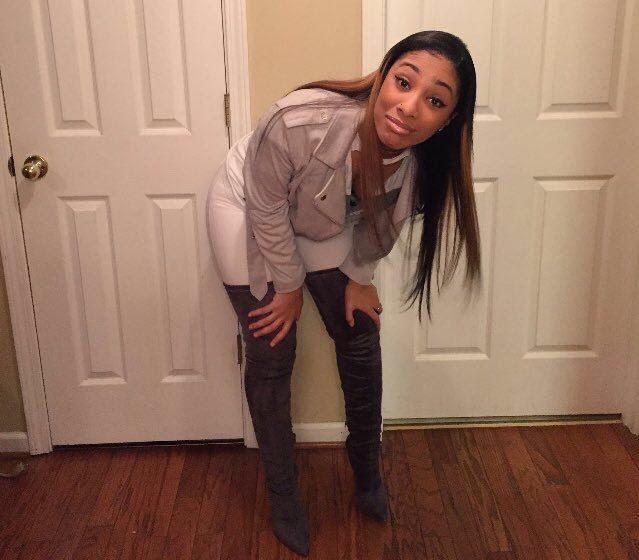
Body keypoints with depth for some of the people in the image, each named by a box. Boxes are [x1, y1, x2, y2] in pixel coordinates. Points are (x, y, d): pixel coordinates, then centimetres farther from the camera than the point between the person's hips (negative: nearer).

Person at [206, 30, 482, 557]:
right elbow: (267, 210, -25)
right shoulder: (301, 122, -42)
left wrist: (358, 276, 2)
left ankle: (367, 470, 30)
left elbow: (379, 223, -3)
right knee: (272, 355, -1)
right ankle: (283, 494, 19)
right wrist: (290, 286, -14)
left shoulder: (420, 162, -26)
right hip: (247, 212, -4)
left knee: (361, 340, 5)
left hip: (321, 222, 4)